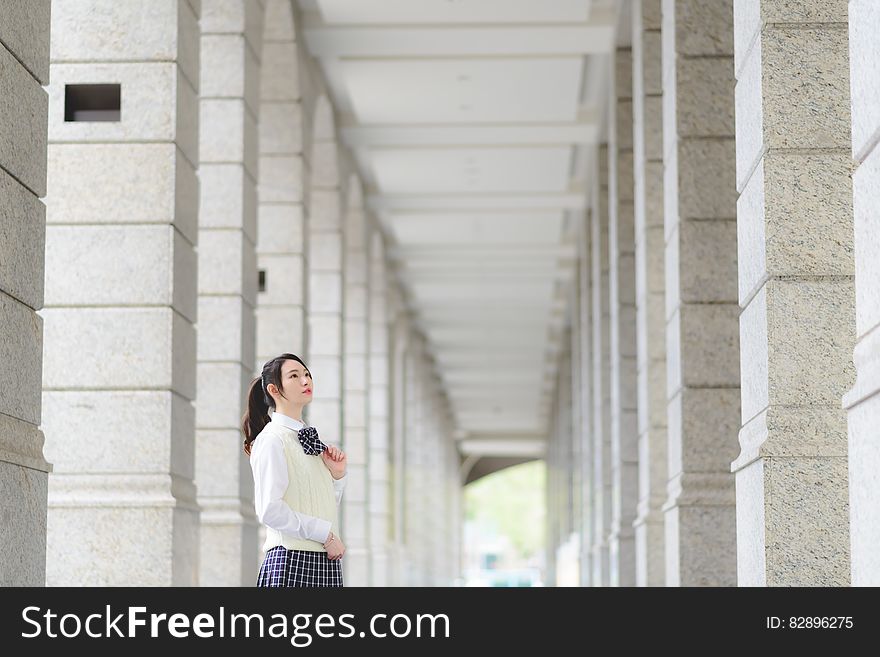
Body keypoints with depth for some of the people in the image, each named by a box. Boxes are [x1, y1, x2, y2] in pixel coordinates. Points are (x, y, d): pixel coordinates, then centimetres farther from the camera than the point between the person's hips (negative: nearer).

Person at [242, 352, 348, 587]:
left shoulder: (311, 438, 17)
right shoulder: (271, 440, -7)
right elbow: (269, 510, -17)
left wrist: (337, 475, 6)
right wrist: (325, 533, -14)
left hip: (325, 561, 7)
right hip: (291, 559, -7)